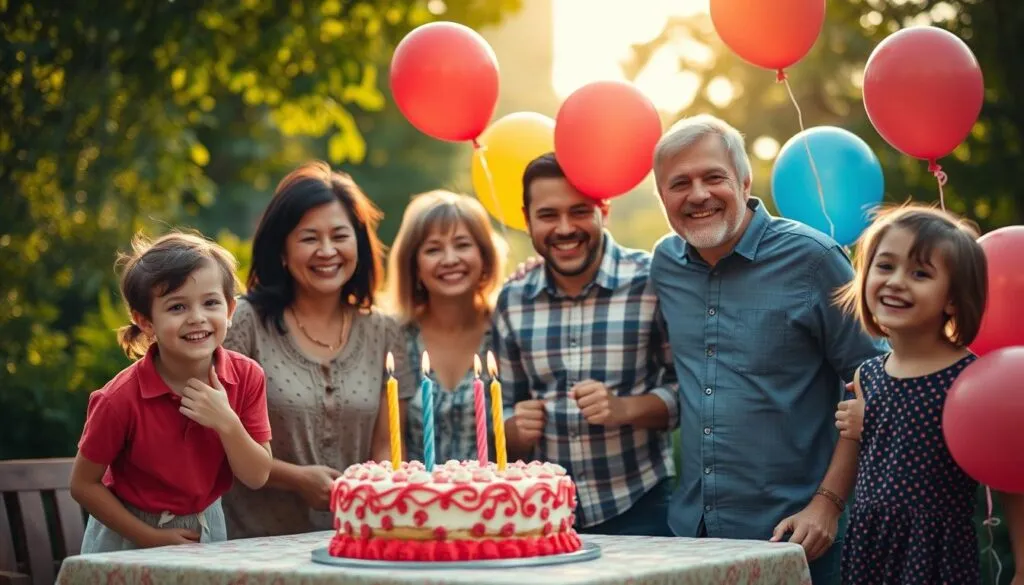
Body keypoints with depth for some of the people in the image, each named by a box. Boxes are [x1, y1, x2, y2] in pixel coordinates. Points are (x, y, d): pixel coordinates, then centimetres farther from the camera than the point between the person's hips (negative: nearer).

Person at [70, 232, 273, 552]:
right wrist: (152, 538, -15)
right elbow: (84, 484, -14)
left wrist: (227, 423, -27)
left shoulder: (246, 377, -15)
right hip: (129, 539, -3)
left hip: (207, 532, 3)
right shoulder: (121, 399, -25)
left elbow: (257, 477, -11)